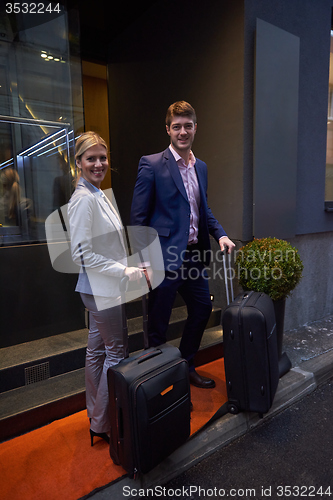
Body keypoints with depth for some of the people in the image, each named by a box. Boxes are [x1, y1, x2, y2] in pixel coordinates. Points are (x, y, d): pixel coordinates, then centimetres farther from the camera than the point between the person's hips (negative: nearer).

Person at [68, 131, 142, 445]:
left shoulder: (97, 195, 13)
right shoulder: (84, 199, -18)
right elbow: (81, 254, -21)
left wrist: (130, 266, 16)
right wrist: (124, 271, -19)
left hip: (103, 288, 10)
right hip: (101, 289, -10)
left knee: (97, 350, 18)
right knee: (116, 353, 2)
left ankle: (96, 417, 35)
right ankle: (103, 424, 20)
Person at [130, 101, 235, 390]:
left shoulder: (201, 167, 12)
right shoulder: (152, 165, -9)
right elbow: (138, 217, -12)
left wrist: (220, 234, 3)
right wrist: (144, 262, -17)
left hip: (194, 255, 8)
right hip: (165, 258, -7)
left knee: (202, 310, 19)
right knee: (158, 325, 6)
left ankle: (187, 367, 41)